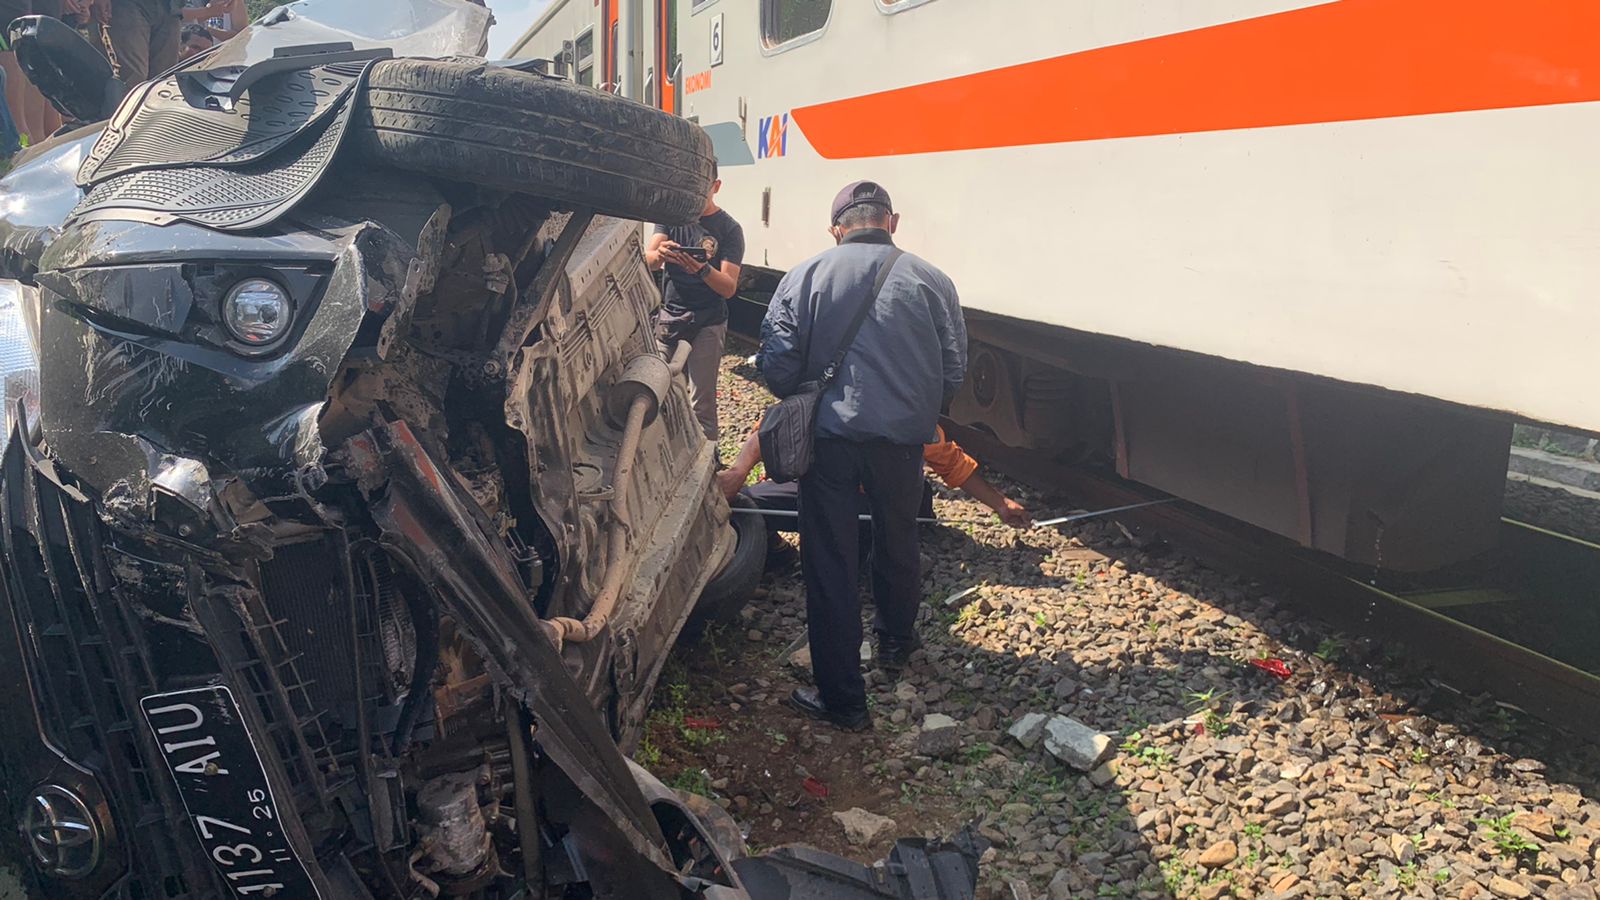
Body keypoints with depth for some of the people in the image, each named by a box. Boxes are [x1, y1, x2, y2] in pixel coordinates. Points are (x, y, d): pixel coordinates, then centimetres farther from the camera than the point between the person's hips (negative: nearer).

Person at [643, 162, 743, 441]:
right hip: (669, 316, 4)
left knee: (701, 403, -7)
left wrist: (703, 269, -33)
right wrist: (660, 254, -31)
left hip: (707, 324, -4)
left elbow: (729, 288, -12)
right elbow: (647, 259, -6)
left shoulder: (729, 229, -5)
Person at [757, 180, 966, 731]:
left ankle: (842, 698, 11)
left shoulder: (802, 278, -1)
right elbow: (954, 371, 3)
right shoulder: (930, 281, 1)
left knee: (828, 562, 6)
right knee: (897, 541, 24)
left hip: (828, 437, -2)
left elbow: (776, 366, -6)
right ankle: (896, 642, 47)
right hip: (902, 438, 2)